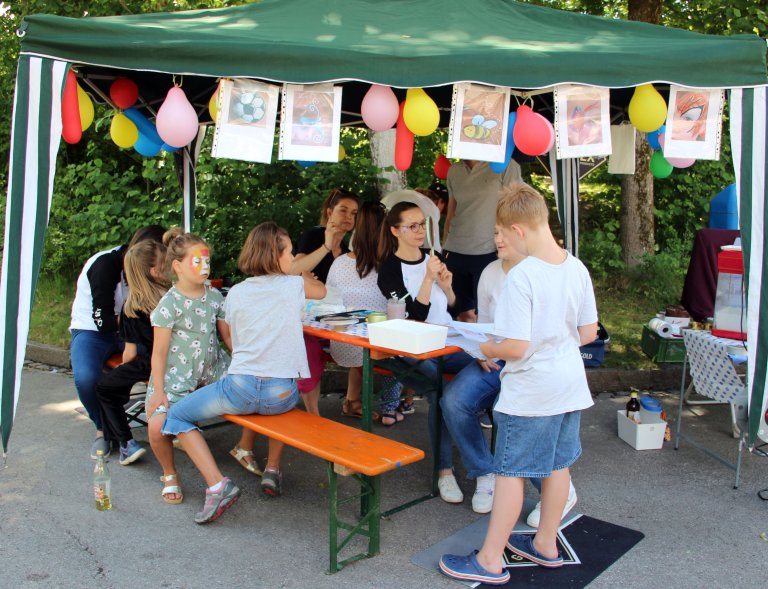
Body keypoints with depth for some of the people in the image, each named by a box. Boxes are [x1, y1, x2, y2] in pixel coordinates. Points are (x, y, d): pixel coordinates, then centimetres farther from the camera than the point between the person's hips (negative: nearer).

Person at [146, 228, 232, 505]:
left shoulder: (214, 296, 5)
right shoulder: (169, 304, -11)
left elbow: (229, 337, 11)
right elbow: (159, 352, -10)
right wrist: (158, 391, -14)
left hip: (212, 369, 5)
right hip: (176, 375, -4)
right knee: (157, 426, -24)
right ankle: (170, 475, 9)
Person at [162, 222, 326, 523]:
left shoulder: (236, 293, 9)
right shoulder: (293, 285, 4)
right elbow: (321, 290, 28)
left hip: (240, 387, -1)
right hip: (281, 393, 2)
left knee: (176, 417, 19)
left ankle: (217, 485, 1)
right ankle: (272, 470, 28)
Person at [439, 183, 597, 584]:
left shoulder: (521, 277, -23)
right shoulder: (577, 269, -1)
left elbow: (515, 347, -24)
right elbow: (589, 333, 6)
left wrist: (487, 349, -6)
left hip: (529, 391, -7)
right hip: (569, 385, 7)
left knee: (511, 472, 3)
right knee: (557, 465, 18)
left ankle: (490, 561, 15)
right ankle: (546, 544, 36)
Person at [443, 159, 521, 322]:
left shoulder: (506, 166, -1)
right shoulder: (454, 171, 14)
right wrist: (444, 250, 14)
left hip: (488, 253, -4)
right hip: (455, 253, 4)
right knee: (462, 314, 4)